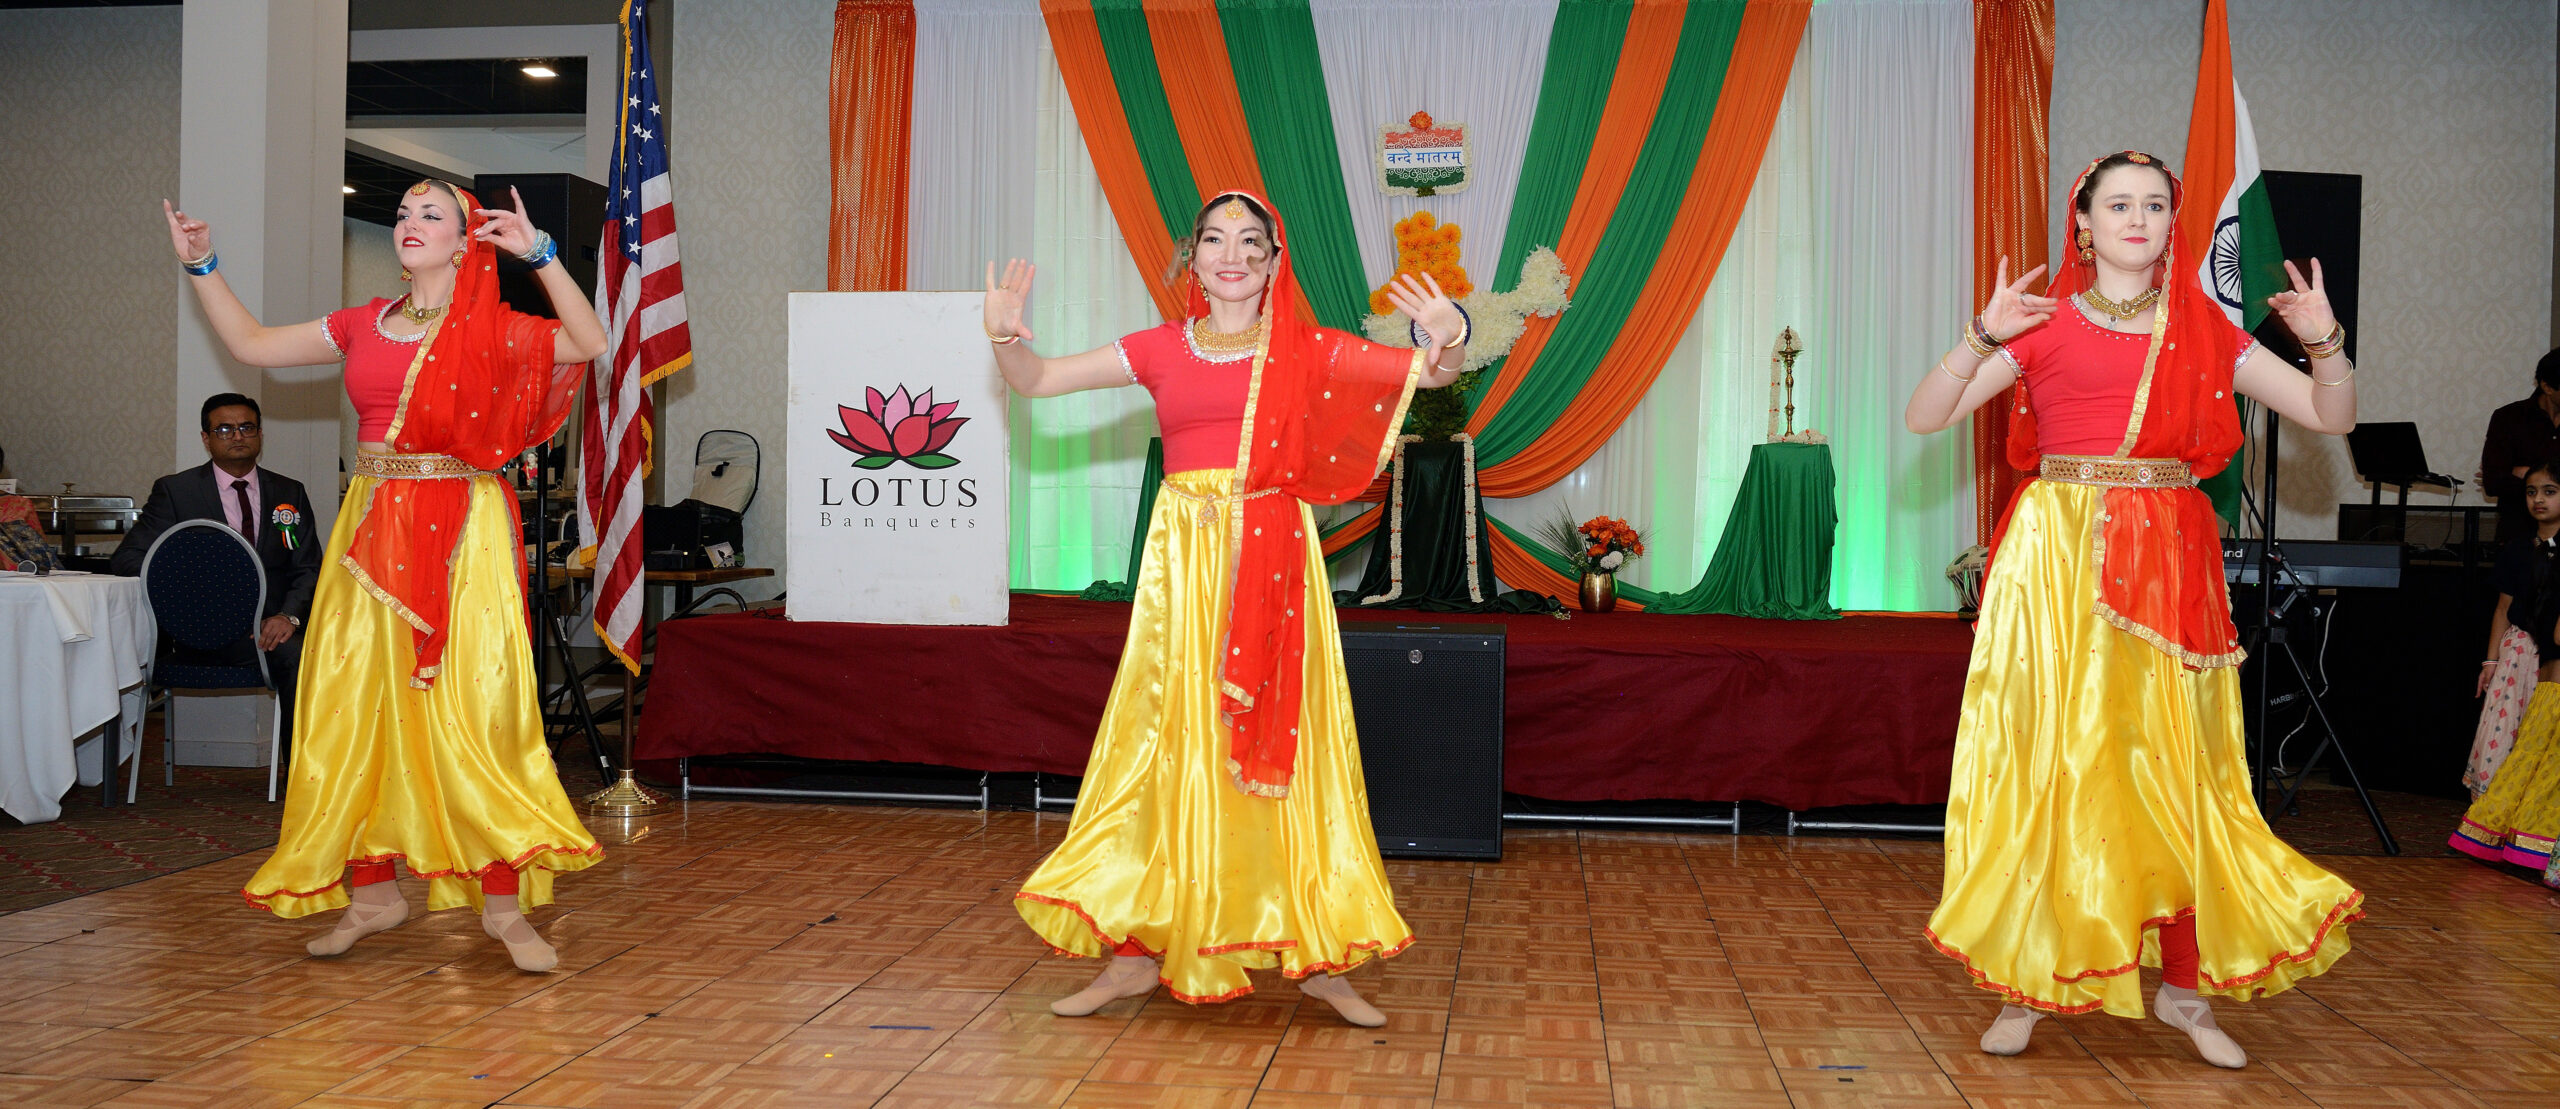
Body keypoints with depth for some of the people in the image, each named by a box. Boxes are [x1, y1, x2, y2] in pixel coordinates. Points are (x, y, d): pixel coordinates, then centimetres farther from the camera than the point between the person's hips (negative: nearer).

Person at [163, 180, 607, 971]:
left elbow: (588, 342, -15)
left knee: (474, 710, -7)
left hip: (463, 535, -5)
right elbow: (252, 345, 20)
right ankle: (372, 892, 18)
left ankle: (502, 904, -1)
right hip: (374, 532, 5)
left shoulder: (489, 330, 0)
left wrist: (538, 254, -18)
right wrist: (202, 268, 16)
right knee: (359, 705, 6)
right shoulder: (362, 326, 14)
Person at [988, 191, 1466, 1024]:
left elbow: (1430, 373, 1)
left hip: (1275, 563, -1)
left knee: (1285, 745, 1)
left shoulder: (1307, 352, 6)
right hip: (1185, 560, 1)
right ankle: (1138, 953, 12)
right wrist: (1006, 336, -11)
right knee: (1168, 745, 3)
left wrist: (1448, 338, -21)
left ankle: (1319, 955, 11)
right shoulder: (1161, 350, 10)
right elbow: (1038, 381, 10)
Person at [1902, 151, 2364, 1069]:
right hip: (2058, 563, -2)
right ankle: (2026, 984, 8)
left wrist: (2325, 341, -8)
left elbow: (2331, 417, 10)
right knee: (2049, 764, -1)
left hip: (2169, 564, 2)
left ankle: (2185, 986, 14)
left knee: (2175, 769, 2)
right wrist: (1982, 337, -18)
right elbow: (1923, 416, -4)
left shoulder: (2203, 331, 11)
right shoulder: (2044, 325, 4)